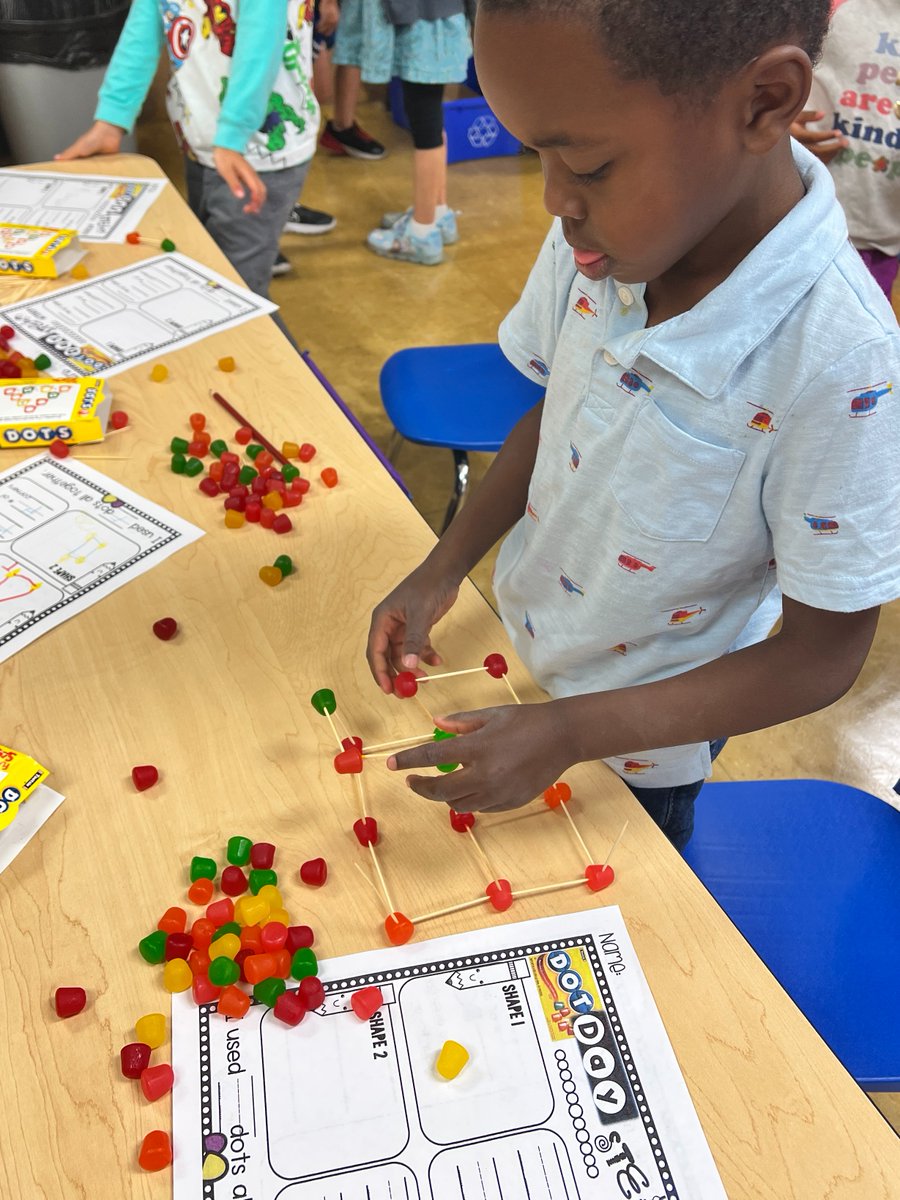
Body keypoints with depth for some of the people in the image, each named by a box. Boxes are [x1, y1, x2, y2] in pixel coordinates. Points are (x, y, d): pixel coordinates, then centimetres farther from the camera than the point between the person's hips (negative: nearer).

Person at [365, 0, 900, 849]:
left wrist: (572, 731, -29)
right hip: (524, 647, 5)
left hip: (644, 739, -4)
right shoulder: (603, 234, -17)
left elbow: (825, 655, -24)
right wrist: (442, 569, -11)